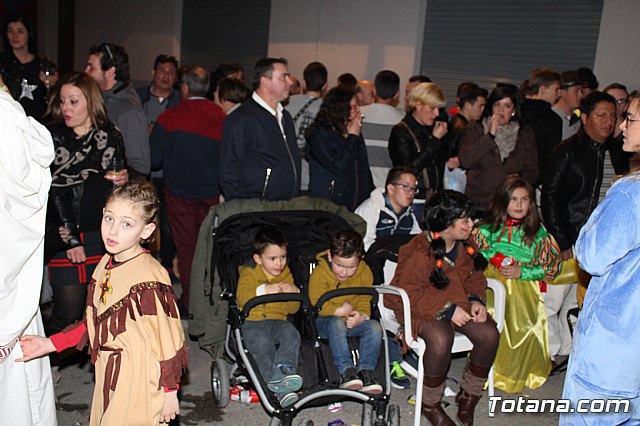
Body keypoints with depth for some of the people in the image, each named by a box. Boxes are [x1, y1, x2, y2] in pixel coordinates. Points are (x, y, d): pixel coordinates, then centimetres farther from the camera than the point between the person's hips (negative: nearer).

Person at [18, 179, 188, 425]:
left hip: (140, 385, -7)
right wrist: (50, 344, 11)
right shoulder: (106, 265, 4)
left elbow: (167, 338, -17)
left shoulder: (150, 277, -22)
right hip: (108, 378, 8)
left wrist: (169, 391, -12)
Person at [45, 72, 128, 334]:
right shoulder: (53, 138, 0)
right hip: (66, 236, -2)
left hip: (104, 234, 3)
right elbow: (55, 192, -6)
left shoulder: (110, 136, 8)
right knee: (68, 313, -2)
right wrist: (71, 239, -11)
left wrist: (123, 180, -6)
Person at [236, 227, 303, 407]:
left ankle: (284, 368, -48)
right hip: (252, 321, -3)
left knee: (291, 334, -30)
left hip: (277, 320, 3)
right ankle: (280, 388, -42)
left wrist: (295, 292, -9)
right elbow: (242, 297, -14)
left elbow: (292, 309, 12)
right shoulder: (248, 273, 4)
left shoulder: (286, 275, 14)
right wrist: (264, 290, -26)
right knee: (262, 342, -34)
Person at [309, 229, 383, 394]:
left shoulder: (365, 272, -2)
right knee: (337, 323, -37)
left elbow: (364, 302, 3)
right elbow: (316, 305, -13)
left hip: (352, 321, 3)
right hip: (325, 321, -3)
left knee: (374, 326, -24)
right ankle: (346, 370, -38)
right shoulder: (320, 272, -13)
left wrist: (361, 316, -20)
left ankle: (365, 370, -27)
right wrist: (341, 310, -21)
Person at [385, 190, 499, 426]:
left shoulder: (466, 246, 1)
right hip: (421, 309, -6)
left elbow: (474, 278, 16)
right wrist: (446, 309, -23)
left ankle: (468, 396, 6)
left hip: (457, 304, 7)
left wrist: (476, 300, -6)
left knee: (489, 334, -18)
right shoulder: (419, 252, -22)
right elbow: (407, 293, -19)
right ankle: (430, 404, -8)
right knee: (441, 338, -36)